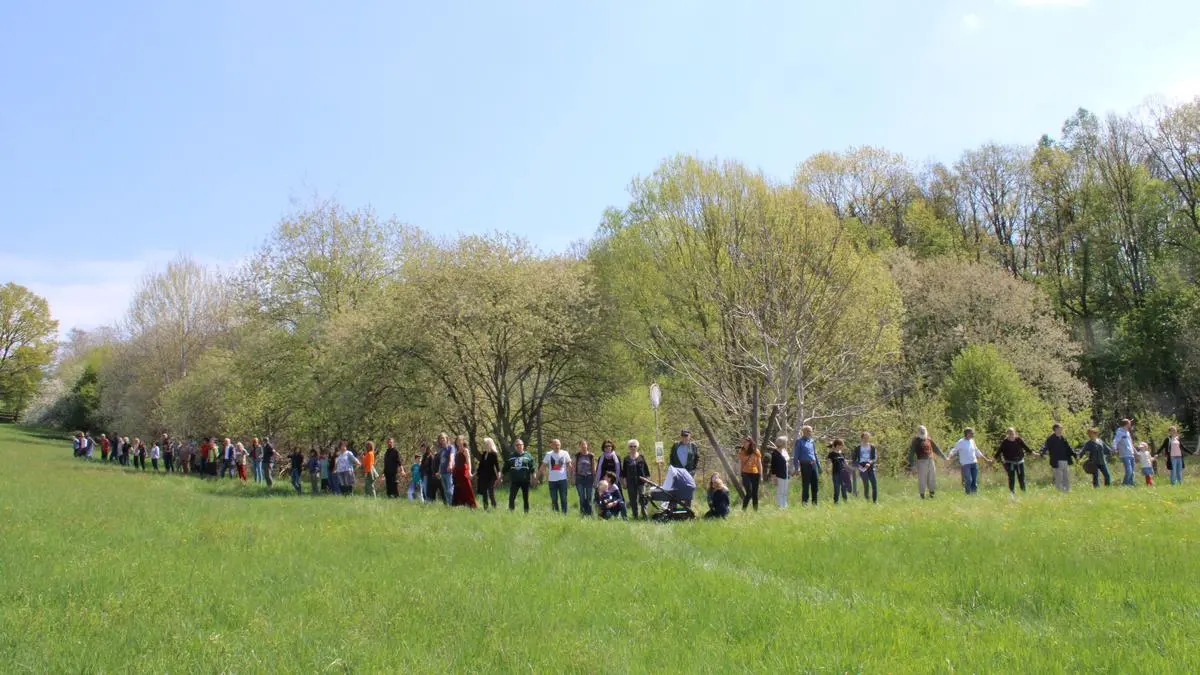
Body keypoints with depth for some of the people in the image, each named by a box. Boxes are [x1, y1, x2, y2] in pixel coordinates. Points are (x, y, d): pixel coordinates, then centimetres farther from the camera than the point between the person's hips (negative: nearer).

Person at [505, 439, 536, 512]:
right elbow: (506, 468, 12)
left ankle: (526, 513, 13)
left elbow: (532, 468, 0)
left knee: (526, 498, 6)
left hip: (525, 481, -1)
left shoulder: (528, 456, 4)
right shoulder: (511, 456, 8)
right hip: (514, 481, 1)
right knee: (511, 498, -4)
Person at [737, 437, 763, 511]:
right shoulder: (741, 452, 1)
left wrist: (761, 476, 2)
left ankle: (756, 511, 11)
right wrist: (740, 476, 1)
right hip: (746, 474, -1)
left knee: (755, 494, 5)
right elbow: (740, 465, 4)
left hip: (755, 474, 1)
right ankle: (743, 510, -9)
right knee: (749, 493, -14)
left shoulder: (756, 452, 0)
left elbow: (759, 464, 4)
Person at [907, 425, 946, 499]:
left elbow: (936, 449, 26)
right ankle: (922, 495, 3)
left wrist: (943, 456, 29)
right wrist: (911, 462, -15)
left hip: (930, 461, 5)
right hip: (921, 462, -5)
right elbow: (911, 451, -6)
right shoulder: (916, 441, -1)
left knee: (932, 478, 8)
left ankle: (931, 494, 19)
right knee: (922, 479, -5)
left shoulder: (929, 440, 15)